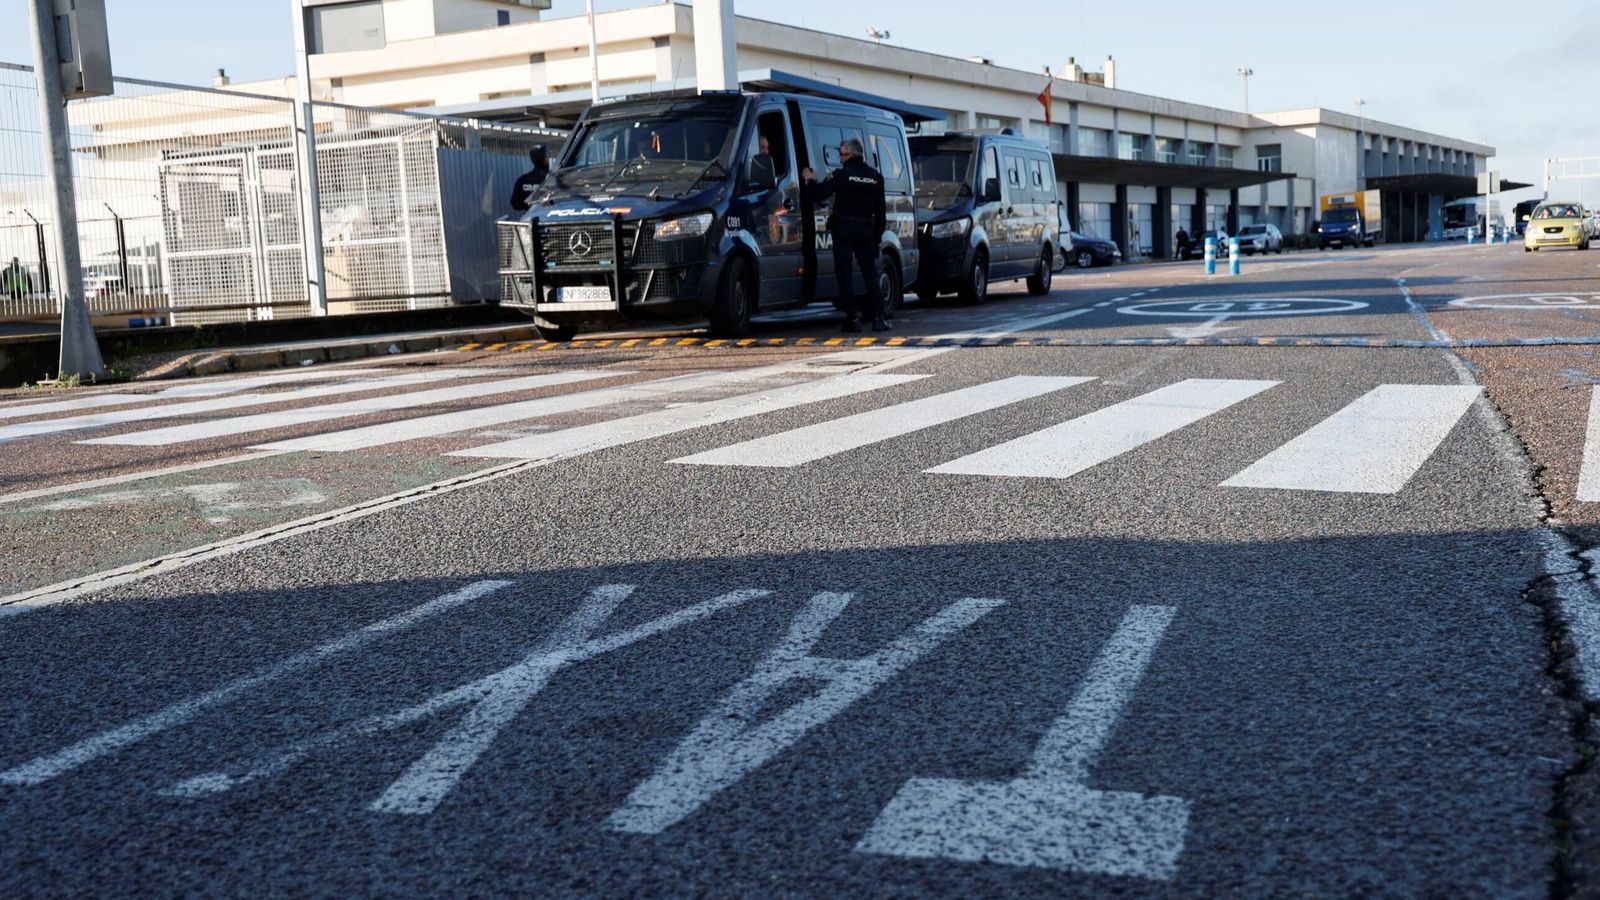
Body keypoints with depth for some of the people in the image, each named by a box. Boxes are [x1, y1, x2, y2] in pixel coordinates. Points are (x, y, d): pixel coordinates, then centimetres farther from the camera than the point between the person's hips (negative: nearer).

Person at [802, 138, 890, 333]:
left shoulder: (841, 175, -6)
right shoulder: (875, 177, 9)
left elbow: (818, 194, -5)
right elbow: (881, 211, 12)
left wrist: (810, 180, 14)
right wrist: (877, 236, 19)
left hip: (843, 229, -4)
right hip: (865, 230, 4)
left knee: (844, 274, 0)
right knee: (870, 274, 7)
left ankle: (853, 318, -5)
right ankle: (878, 318, 1)